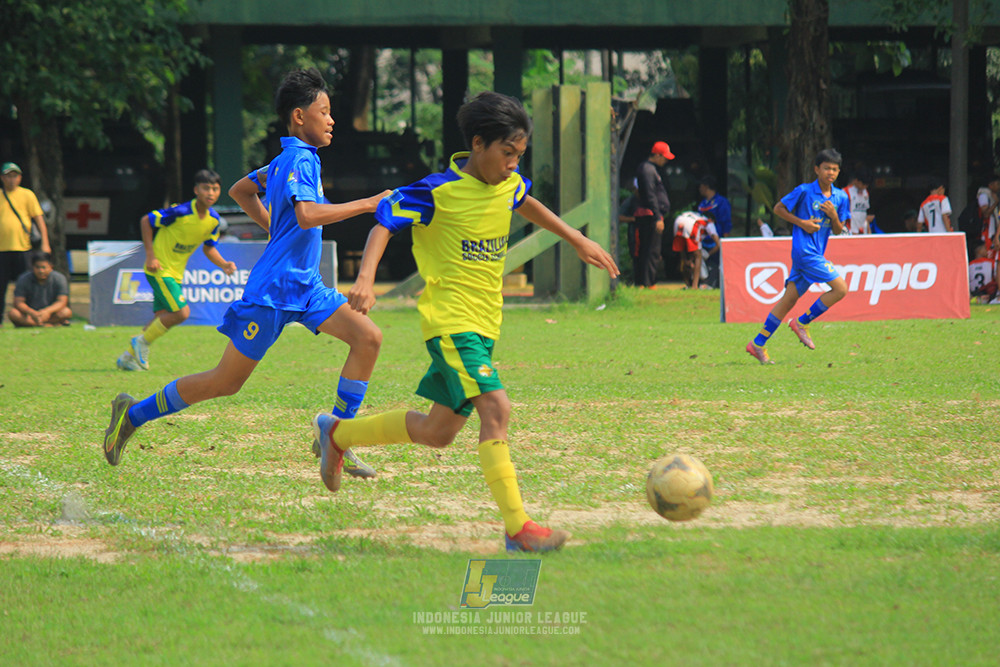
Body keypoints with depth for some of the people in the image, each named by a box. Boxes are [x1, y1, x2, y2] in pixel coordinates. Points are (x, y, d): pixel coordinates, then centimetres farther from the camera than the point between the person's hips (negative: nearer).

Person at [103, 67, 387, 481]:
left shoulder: (287, 160, 14)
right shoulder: (298, 160, -16)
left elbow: (239, 191, 28)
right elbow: (307, 214, -33)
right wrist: (368, 204, -27)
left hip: (304, 287, 9)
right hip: (272, 290, -9)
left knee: (368, 337, -7)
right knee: (226, 382, -1)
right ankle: (134, 414, 15)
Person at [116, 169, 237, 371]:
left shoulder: (214, 220, -1)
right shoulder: (181, 212, -23)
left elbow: (209, 248, 14)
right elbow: (145, 221, -13)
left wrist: (224, 264, -5)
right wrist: (150, 255, -17)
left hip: (176, 272, 8)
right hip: (160, 269, -8)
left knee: (162, 317, 6)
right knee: (181, 312, -17)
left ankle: (128, 357, 18)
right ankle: (142, 342, 2)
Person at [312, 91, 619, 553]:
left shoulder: (508, 185, 8)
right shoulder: (439, 191, -14)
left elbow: (527, 205, 31)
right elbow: (384, 223, -13)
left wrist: (578, 241, 35)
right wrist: (365, 280, -28)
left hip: (484, 325, 8)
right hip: (450, 320, -8)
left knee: (438, 432, 14)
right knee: (495, 407, -24)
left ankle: (337, 433, 36)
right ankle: (517, 528, -26)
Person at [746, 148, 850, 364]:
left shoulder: (840, 197, 10)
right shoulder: (804, 191, -6)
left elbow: (838, 230, 13)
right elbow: (778, 209, 2)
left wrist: (834, 215, -8)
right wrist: (801, 222, -10)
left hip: (816, 254, 7)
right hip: (804, 250, -7)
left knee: (789, 299, 7)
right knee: (840, 288, -15)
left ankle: (758, 344, 11)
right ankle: (802, 322, -3)